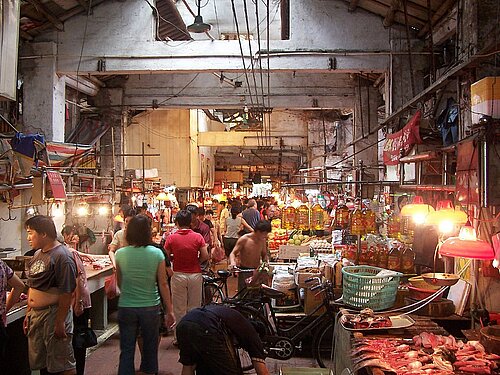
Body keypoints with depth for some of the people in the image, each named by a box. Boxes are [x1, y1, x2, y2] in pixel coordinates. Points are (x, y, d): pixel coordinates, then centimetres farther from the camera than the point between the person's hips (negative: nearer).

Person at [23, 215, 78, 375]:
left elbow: (67, 293, -20)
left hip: (54, 313, -8)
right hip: (35, 314, 8)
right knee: (40, 362, 17)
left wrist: (60, 323, -20)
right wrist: (28, 313, 16)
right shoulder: (37, 255, 11)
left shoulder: (62, 256, -16)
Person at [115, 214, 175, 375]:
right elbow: (163, 284, -6)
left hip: (126, 308, 0)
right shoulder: (157, 253, -10)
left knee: (126, 351, 11)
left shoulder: (120, 254, -7)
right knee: (150, 349, 18)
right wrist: (169, 310, 2)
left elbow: (119, 283, 5)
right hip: (150, 307, 0)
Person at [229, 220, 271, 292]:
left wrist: (265, 262, -4)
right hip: (244, 272, -4)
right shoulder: (244, 239, -12)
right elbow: (233, 253, -9)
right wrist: (232, 262, -30)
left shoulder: (263, 240, 2)